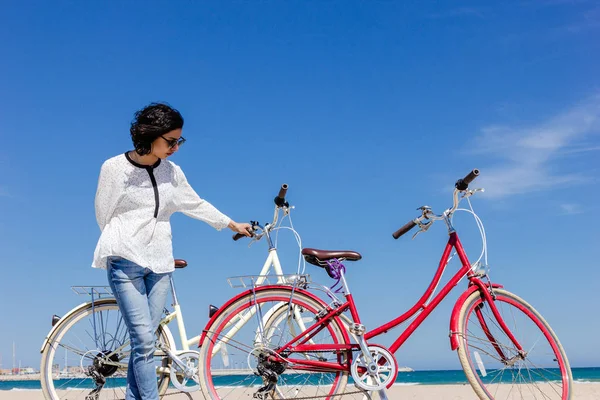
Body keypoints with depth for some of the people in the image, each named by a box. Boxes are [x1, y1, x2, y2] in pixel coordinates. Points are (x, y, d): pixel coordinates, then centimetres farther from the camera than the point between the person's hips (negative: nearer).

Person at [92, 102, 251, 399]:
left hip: (159, 264, 4)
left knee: (144, 340, 4)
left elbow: (196, 204, 18)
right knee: (144, 341, -12)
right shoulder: (115, 168, -5)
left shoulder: (171, 172, 7)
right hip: (125, 263, -4)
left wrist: (233, 224, 21)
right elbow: (104, 215, 6)